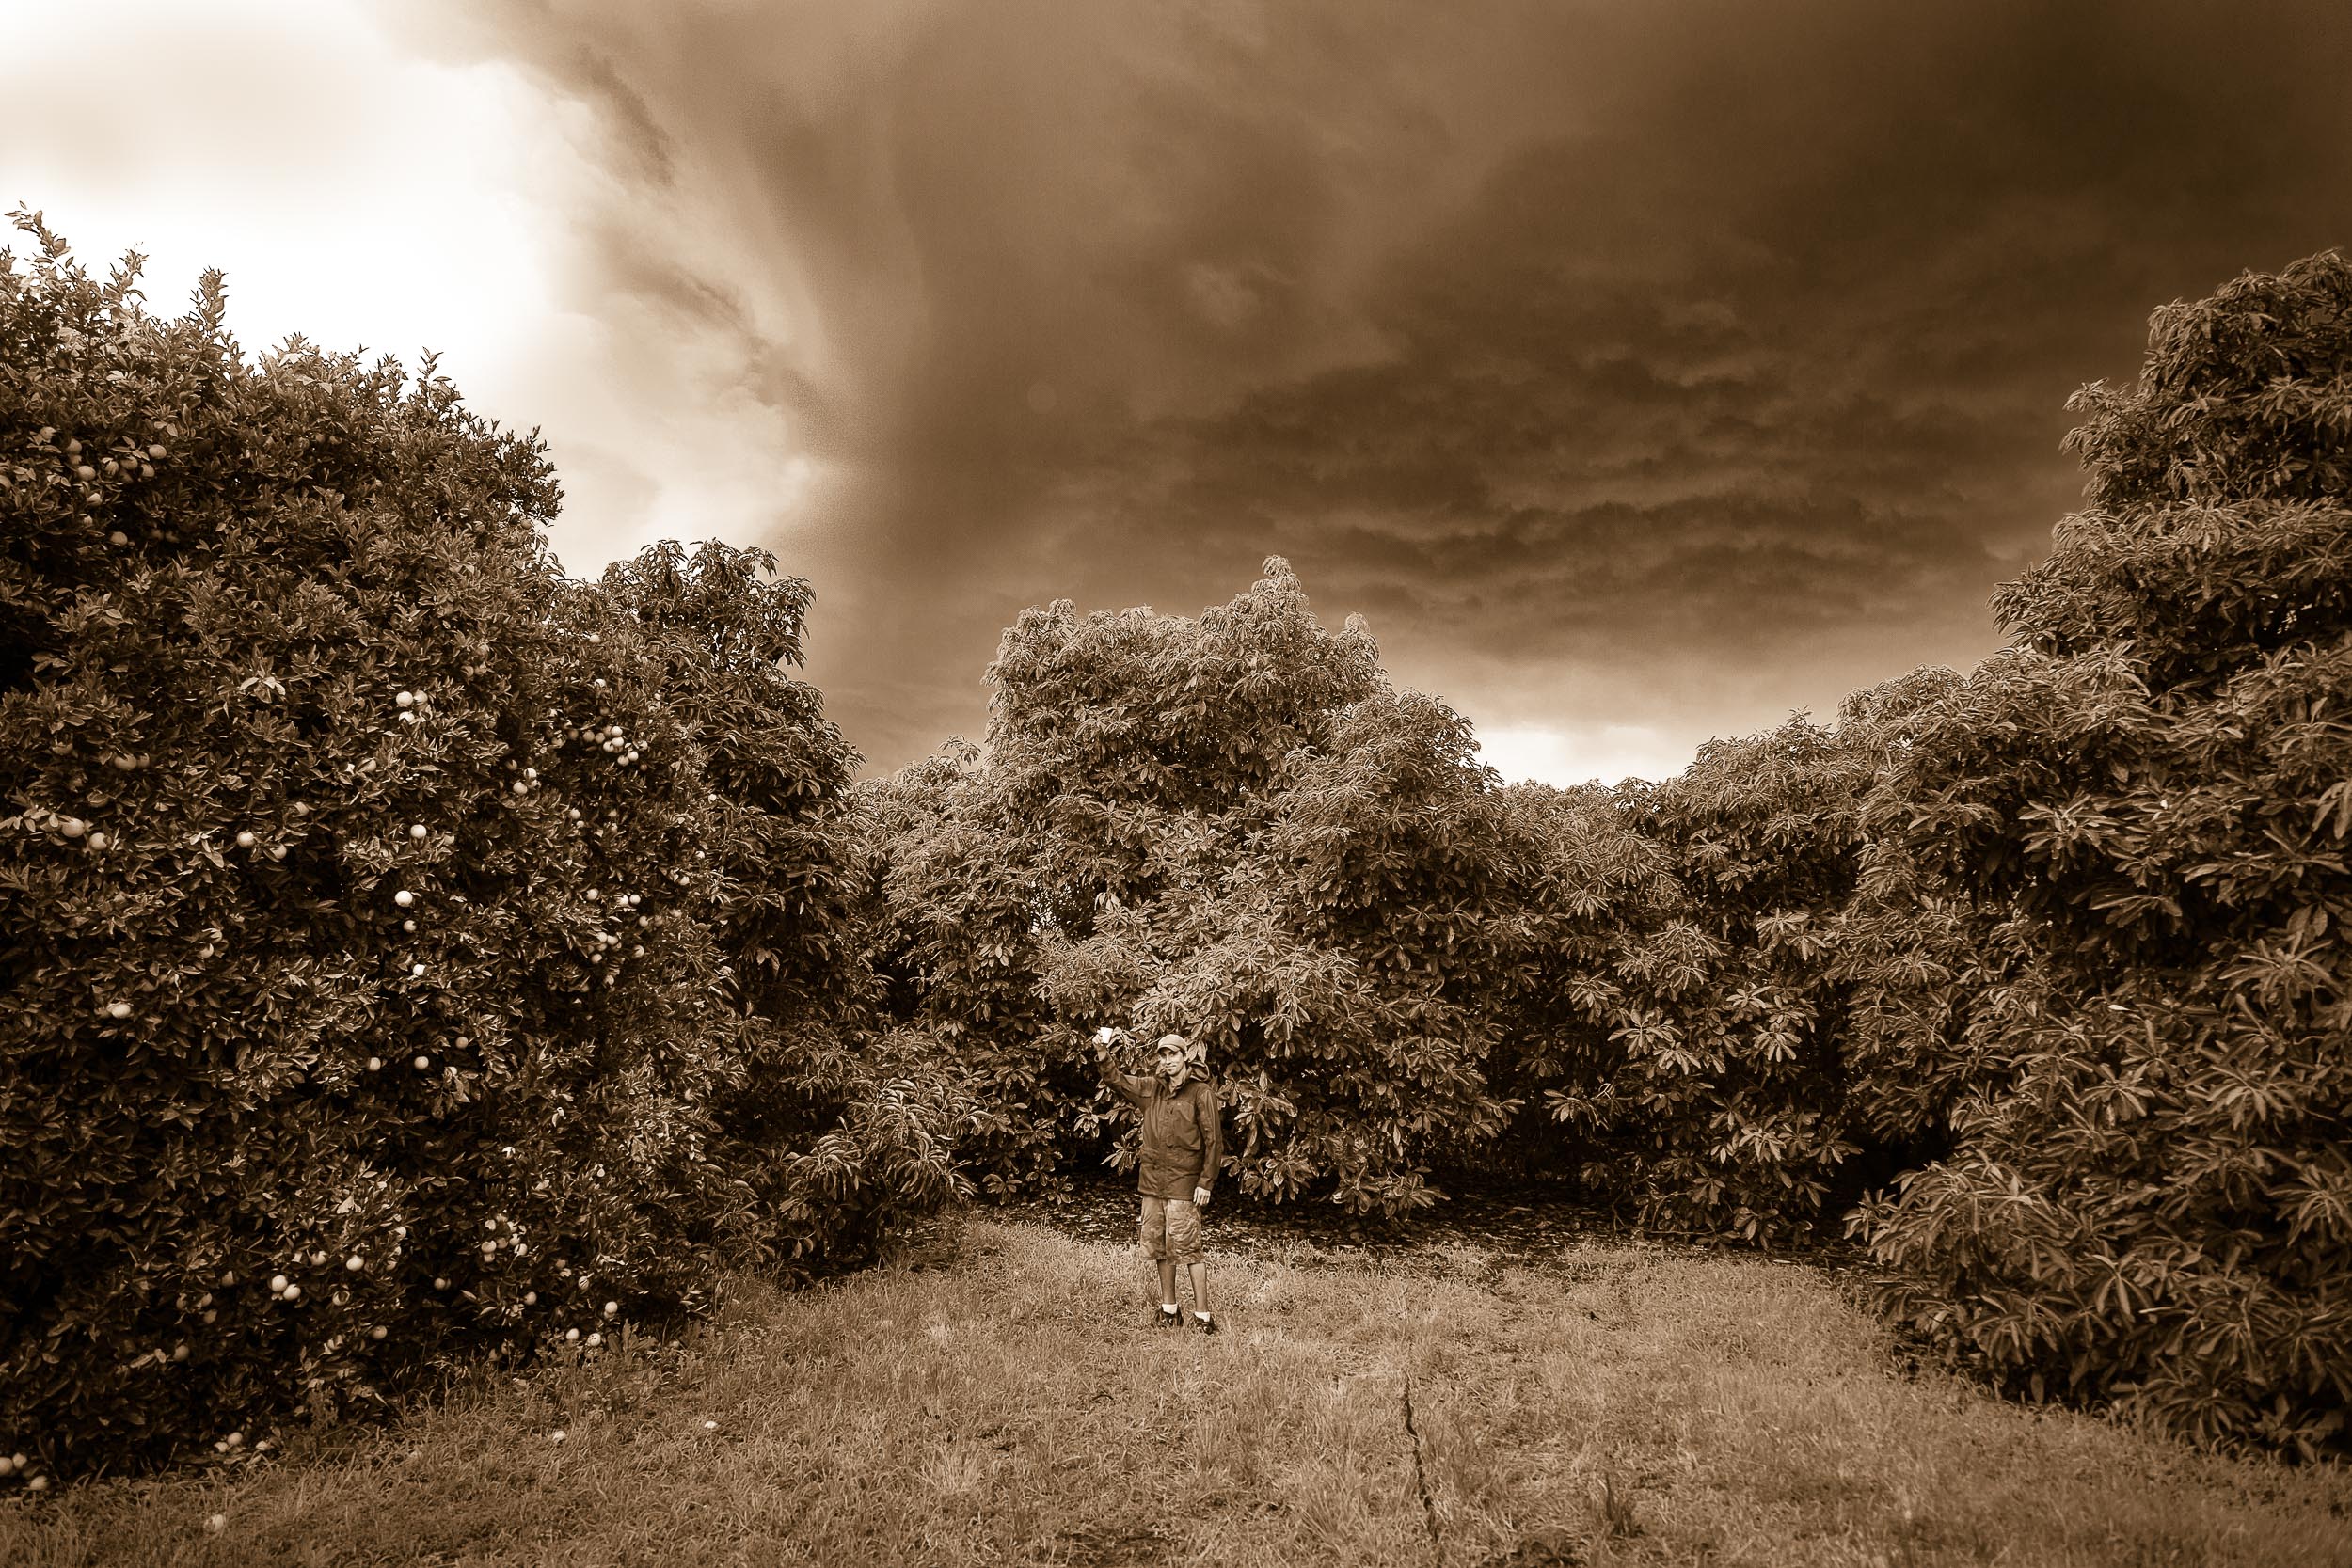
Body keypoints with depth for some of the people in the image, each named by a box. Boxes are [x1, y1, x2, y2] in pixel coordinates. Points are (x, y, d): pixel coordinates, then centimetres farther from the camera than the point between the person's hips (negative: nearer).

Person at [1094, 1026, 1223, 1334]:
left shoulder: (1201, 1092, -8)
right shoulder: (1151, 1088, 9)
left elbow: (1213, 1141, -8)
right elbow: (1117, 1080, 11)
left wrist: (1206, 1182, -11)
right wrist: (1102, 1054, -8)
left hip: (1183, 1182, -6)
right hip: (1152, 1180, 6)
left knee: (1186, 1247, -6)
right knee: (1159, 1246, 12)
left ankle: (1203, 1316, 1)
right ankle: (1170, 1311, 24)